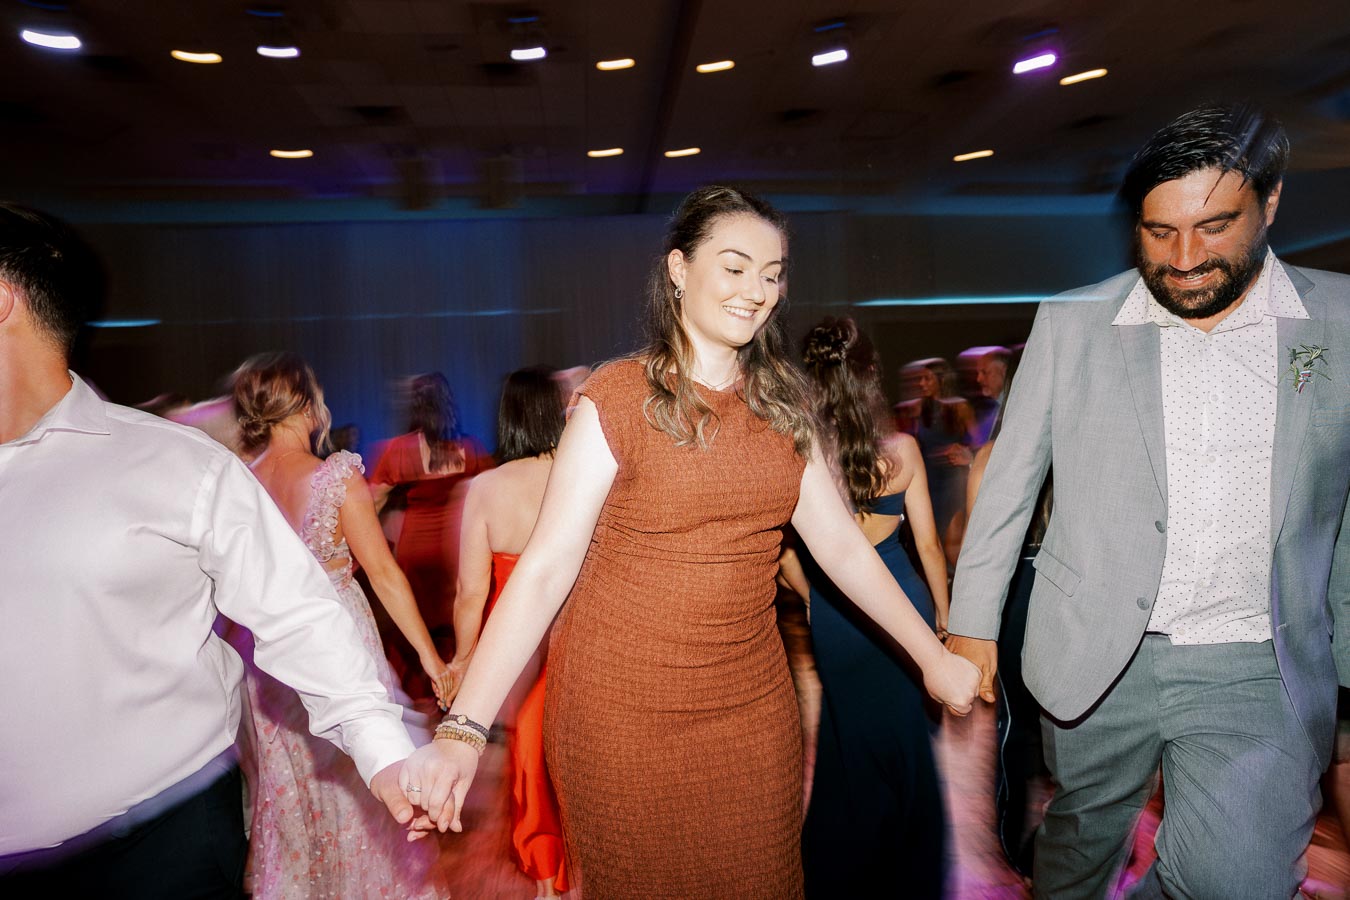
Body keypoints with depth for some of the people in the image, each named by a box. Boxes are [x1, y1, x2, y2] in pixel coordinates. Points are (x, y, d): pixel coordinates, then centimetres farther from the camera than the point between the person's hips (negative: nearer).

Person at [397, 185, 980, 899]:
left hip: (753, 705, 5)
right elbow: (545, 566, -17)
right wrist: (463, 729, -24)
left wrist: (934, 657, 8)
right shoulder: (620, 397, -12)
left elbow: (842, 546, 7)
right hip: (625, 710, -4)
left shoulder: (780, 405, 4)